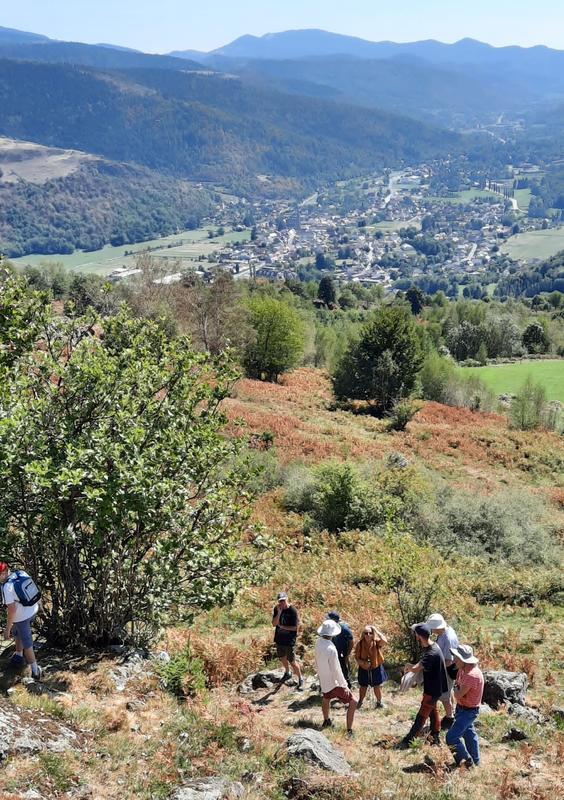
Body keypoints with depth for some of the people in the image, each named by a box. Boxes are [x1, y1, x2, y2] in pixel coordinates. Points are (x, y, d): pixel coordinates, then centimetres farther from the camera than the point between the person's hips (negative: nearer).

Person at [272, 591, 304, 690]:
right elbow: (274, 624, -10)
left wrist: (281, 626, -14)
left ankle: (300, 679, 16)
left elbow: (295, 627, -17)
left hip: (289, 640, -6)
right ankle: (287, 673, 49)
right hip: (279, 639, 6)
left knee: (292, 661, -2)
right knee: (282, 658, 23)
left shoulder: (292, 611, -18)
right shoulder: (277, 609, -3)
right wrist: (279, 612, -22)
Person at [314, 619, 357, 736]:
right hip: (334, 683, -8)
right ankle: (349, 731, -1)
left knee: (326, 697, 35)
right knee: (353, 702, 0)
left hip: (323, 679, 8)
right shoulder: (331, 649, -30)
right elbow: (336, 670, -24)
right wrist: (344, 685, -16)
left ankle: (326, 721, 54)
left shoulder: (318, 643, -10)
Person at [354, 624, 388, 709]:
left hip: (376, 668, 0)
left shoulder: (376, 642, -16)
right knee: (363, 687, 15)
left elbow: (385, 641, -38)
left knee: (377, 687, 10)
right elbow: (356, 657, -8)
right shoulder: (360, 643, -15)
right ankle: (360, 702, 38)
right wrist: (363, 663, -26)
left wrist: (376, 630, -32)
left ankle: (379, 702, 35)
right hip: (364, 669, 0)